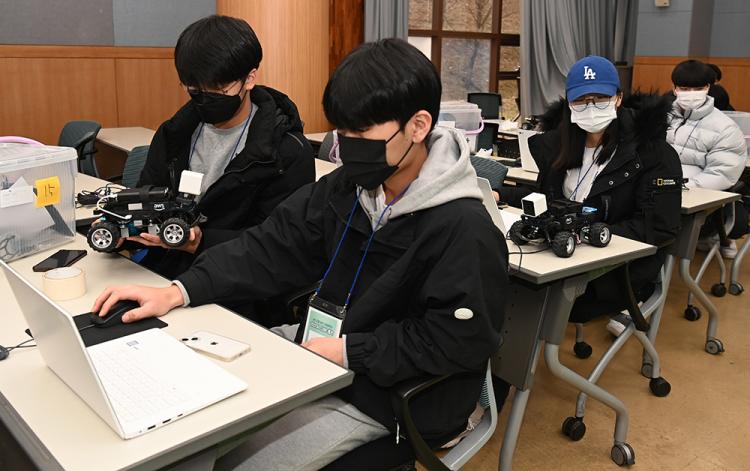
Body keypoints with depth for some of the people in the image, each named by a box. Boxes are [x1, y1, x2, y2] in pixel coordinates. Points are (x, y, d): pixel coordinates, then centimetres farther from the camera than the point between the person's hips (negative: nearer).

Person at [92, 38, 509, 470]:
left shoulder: (463, 230, -24)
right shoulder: (349, 187, -3)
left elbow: (456, 342, -23)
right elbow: (275, 245, -3)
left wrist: (347, 350, -23)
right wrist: (178, 292, -13)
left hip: (388, 397, -6)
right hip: (316, 351, 7)